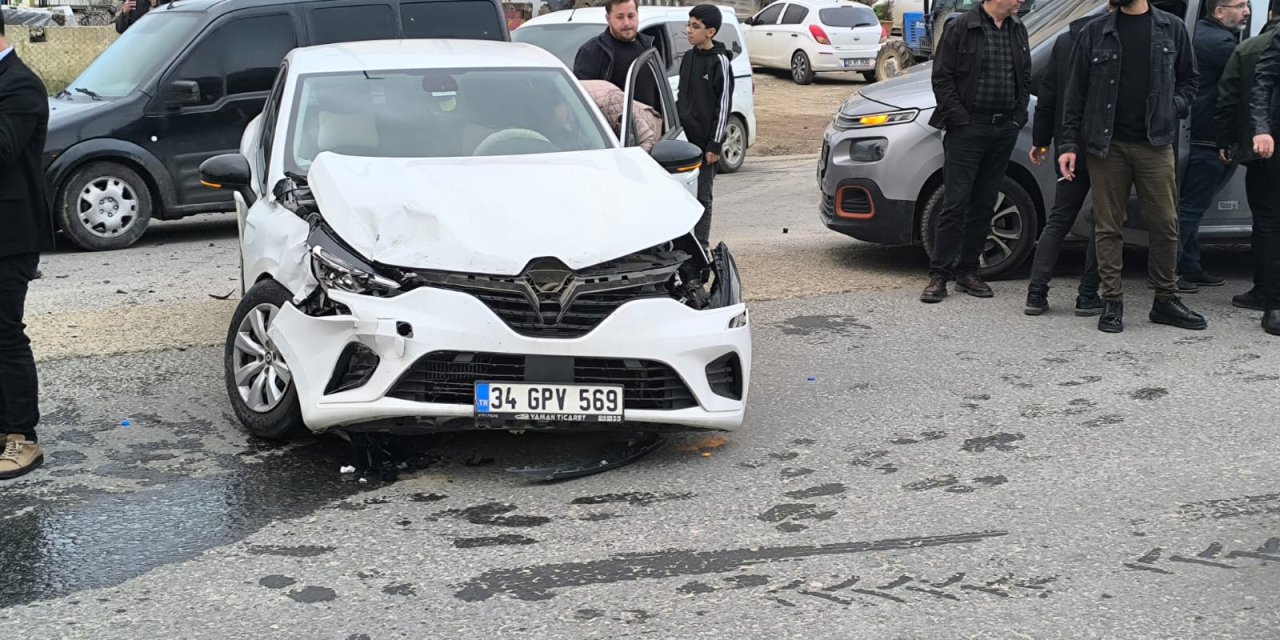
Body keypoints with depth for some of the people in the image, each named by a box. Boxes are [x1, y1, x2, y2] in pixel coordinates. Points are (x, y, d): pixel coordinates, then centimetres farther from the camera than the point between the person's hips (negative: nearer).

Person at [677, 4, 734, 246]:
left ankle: (701, 244, 5)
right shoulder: (688, 58, 11)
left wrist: (715, 144, -14)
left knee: (702, 195, -1)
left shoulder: (719, 61, -9)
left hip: (704, 142, -6)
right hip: (683, 139, 6)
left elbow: (723, 105, -11)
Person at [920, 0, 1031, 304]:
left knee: (984, 204, 9)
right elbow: (942, 77, -7)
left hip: (1004, 130, 6)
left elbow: (1025, 77, 18)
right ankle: (938, 275, -2)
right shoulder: (962, 28, -6)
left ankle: (967, 271, 17)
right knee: (955, 203, -6)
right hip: (967, 129, -6)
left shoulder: (1018, 31, 11)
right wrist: (958, 117, -12)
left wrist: (1019, 116, 7)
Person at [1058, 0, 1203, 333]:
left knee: (1165, 224, 3)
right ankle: (1112, 302, 9)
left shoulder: (1172, 28, 8)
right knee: (1108, 227, 1)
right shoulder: (1094, 33, 5)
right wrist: (1069, 144, 0)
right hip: (1106, 144, -1)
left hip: (1156, 144, 1)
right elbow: (1076, 93, 5)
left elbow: (1189, 78, 16)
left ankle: (1166, 300, 15)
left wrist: (1176, 106, -3)